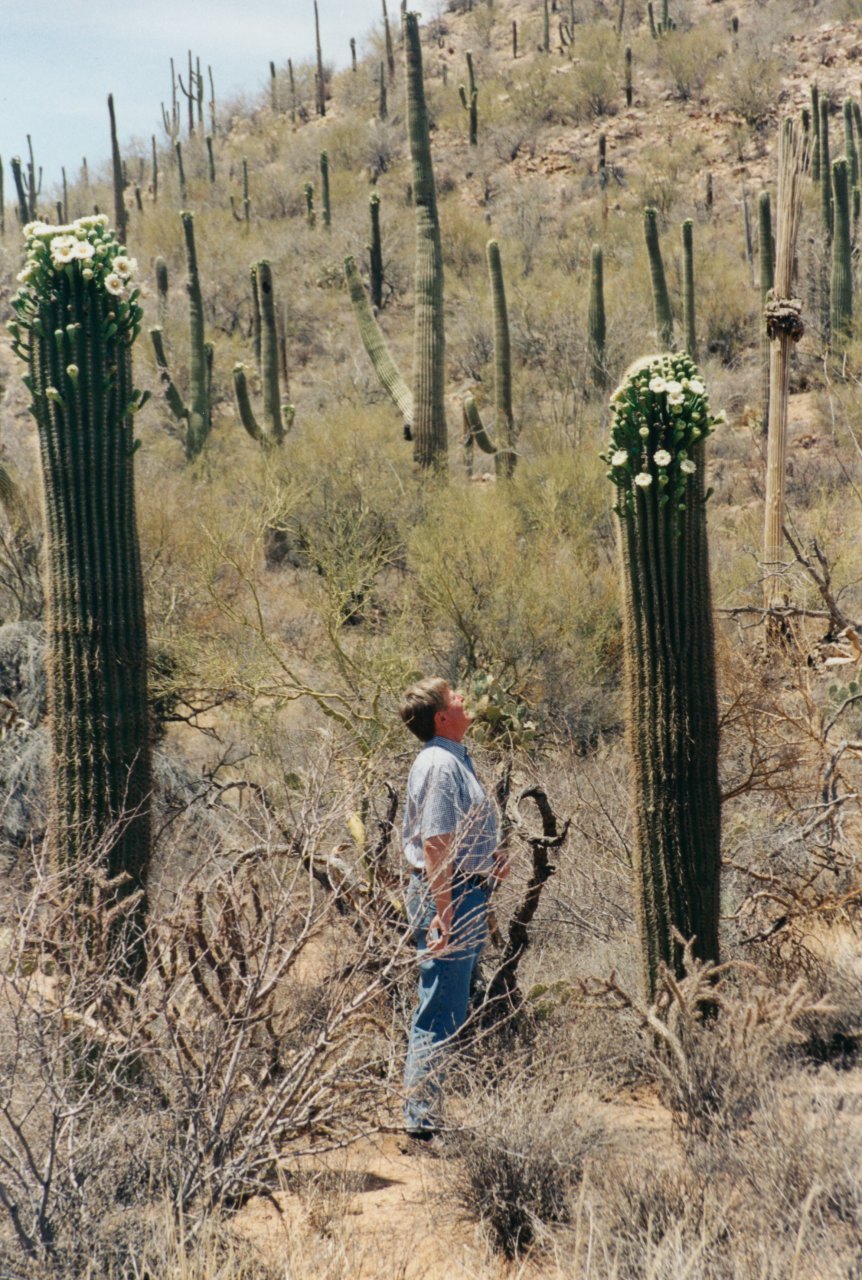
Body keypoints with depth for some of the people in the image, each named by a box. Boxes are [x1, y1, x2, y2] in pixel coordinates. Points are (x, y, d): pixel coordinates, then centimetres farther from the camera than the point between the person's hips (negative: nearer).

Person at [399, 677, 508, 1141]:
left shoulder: (454, 759, 15)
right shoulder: (439, 765, -17)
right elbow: (435, 844, -23)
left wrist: (491, 856, 10)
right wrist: (443, 912, -26)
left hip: (466, 891, 11)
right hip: (449, 896, -11)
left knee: (447, 1010, 17)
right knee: (439, 1015, -6)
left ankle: (425, 1112, 25)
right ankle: (422, 1118, -1)